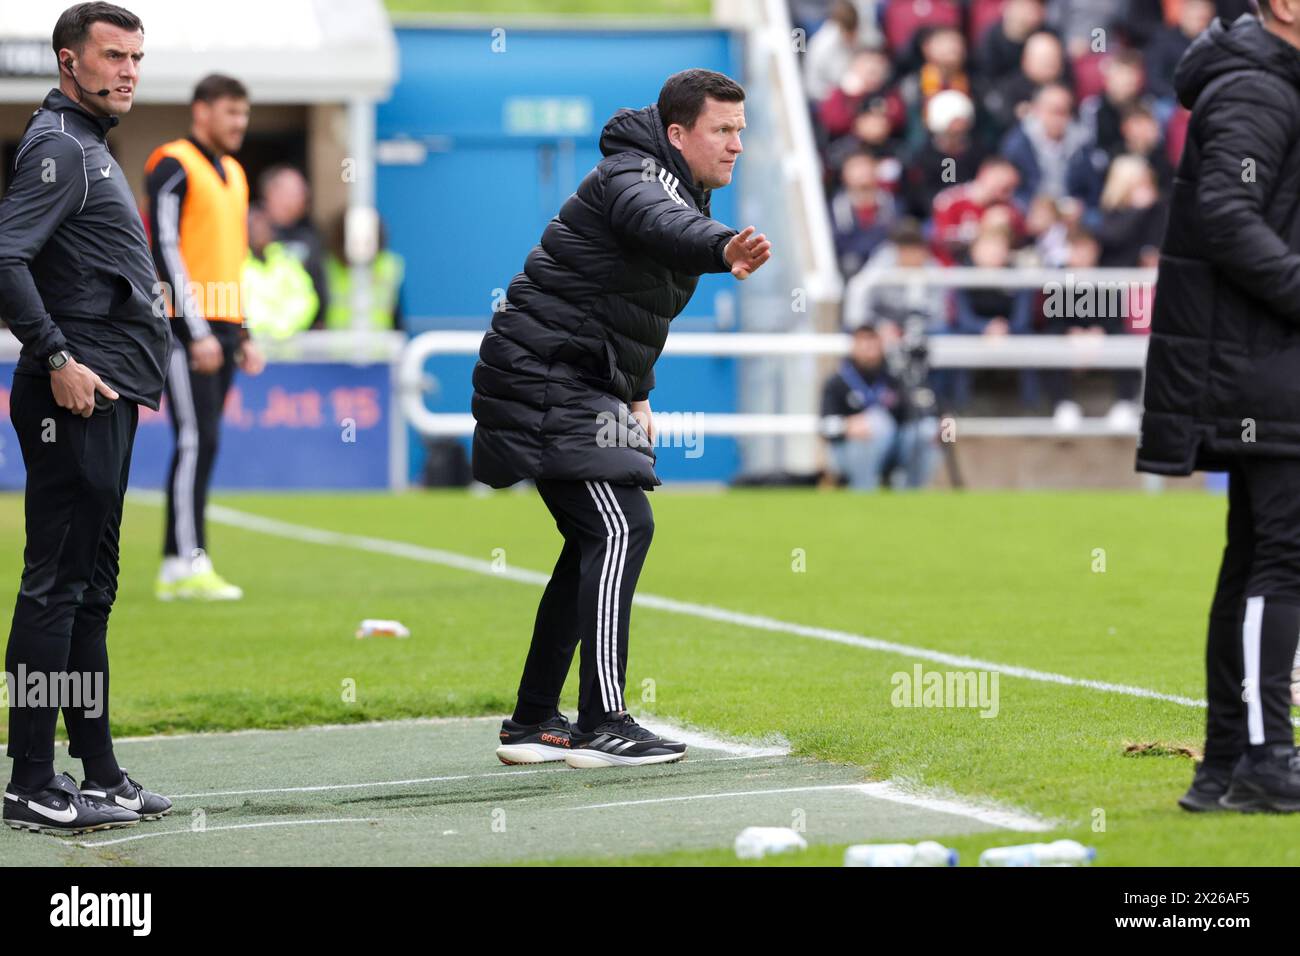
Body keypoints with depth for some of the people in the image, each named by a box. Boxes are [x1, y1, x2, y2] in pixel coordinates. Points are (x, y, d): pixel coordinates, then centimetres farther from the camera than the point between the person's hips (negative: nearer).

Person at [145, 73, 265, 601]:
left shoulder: (232, 173, 19)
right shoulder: (174, 167, -8)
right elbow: (166, 251, -14)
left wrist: (242, 335, 18)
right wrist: (198, 333, -18)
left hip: (220, 329, 8)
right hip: (187, 329, -8)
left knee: (203, 445, 6)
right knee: (197, 441, -12)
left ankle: (177, 566, 8)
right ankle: (187, 564, -12)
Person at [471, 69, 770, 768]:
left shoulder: (679, 188, 16)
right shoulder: (636, 176, -16)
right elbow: (658, 224, -42)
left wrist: (636, 394, 20)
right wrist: (722, 250, -62)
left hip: (579, 385, 11)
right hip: (546, 377, -11)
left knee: (595, 542, 14)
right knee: (619, 528, -17)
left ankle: (533, 722, 21)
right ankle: (602, 724, -20)